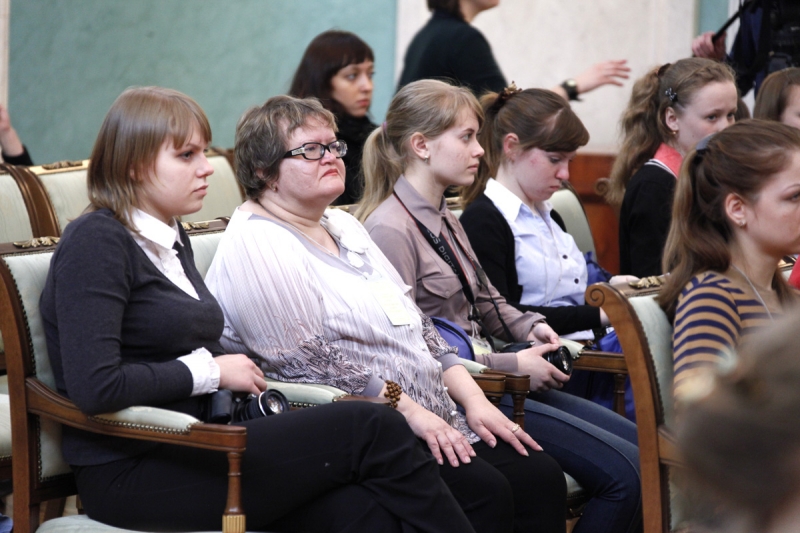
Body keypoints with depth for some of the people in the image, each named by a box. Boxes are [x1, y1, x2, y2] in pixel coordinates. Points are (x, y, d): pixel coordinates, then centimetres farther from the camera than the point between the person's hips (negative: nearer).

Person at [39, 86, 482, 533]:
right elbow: (95, 387, -19)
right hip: (130, 475, -8)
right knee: (373, 428, -16)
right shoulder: (95, 243, -9)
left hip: (188, 452, 8)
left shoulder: (173, 239, 19)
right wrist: (212, 371, -11)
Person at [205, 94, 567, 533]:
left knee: (540, 476, -10)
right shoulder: (255, 245, -9)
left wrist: (473, 399, 7)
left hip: (431, 420, 9)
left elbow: (418, 326, 20)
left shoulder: (343, 226, 20)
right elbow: (309, 360, -17)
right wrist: (406, 408, -17)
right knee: (483, 490, -27)